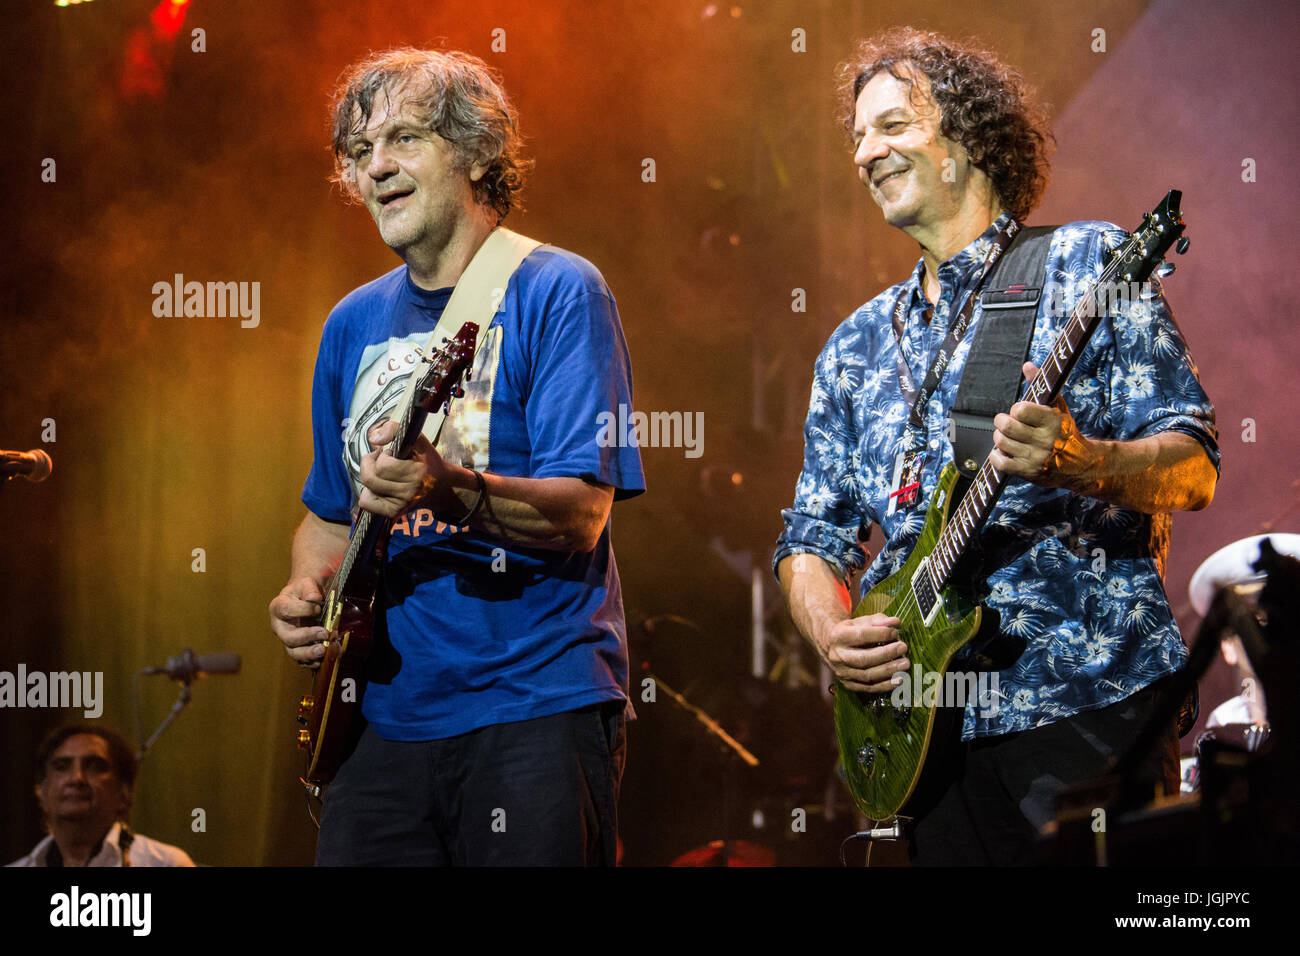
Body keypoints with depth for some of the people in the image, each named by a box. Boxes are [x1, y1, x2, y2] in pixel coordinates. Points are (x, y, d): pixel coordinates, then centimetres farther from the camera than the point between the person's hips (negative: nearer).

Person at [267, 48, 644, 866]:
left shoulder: (555, 293, -5)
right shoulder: (356, 324, 14)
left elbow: (580, 514, -14)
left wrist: (449, 491, -31)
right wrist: (307, 591, 3)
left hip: (536, 711, -5)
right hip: (390, 720, 6)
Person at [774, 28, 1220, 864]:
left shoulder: (1086, 263, 3)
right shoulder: (856, 347, 18)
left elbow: (1194, 468, -5)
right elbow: (813, 538, 18)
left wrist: (1076, 462, -25)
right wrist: (831, 631, -4)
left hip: (1087, 702, -5)